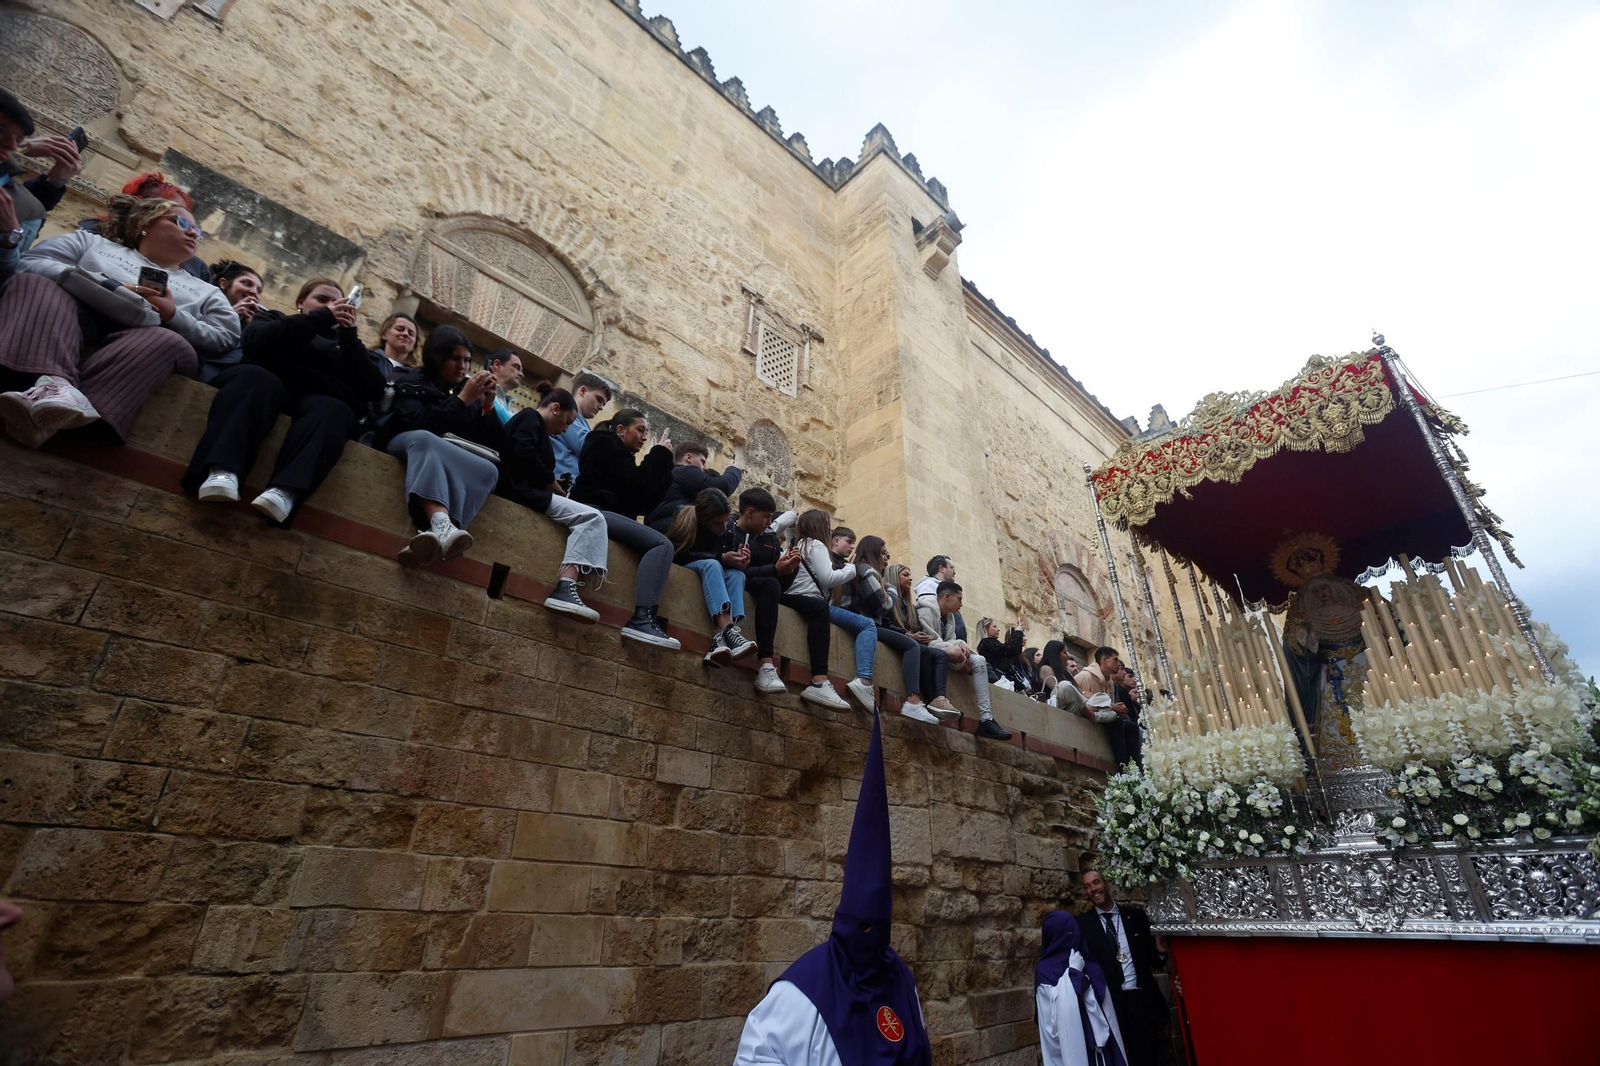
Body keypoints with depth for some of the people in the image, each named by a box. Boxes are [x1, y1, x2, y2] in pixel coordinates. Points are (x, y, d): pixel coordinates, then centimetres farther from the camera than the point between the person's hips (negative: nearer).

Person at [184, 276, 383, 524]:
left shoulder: (340, 344, 30)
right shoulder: (273, 317, 29)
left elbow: (374, 390, 11)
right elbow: (256, 340, 2)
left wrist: (350, 334, 6)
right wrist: (321, 318, 1)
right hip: (265, 384, 0)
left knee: (334, 410, -36)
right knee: (255, 378, -36)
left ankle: (285, 491, -57)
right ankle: (221, 472, -52)